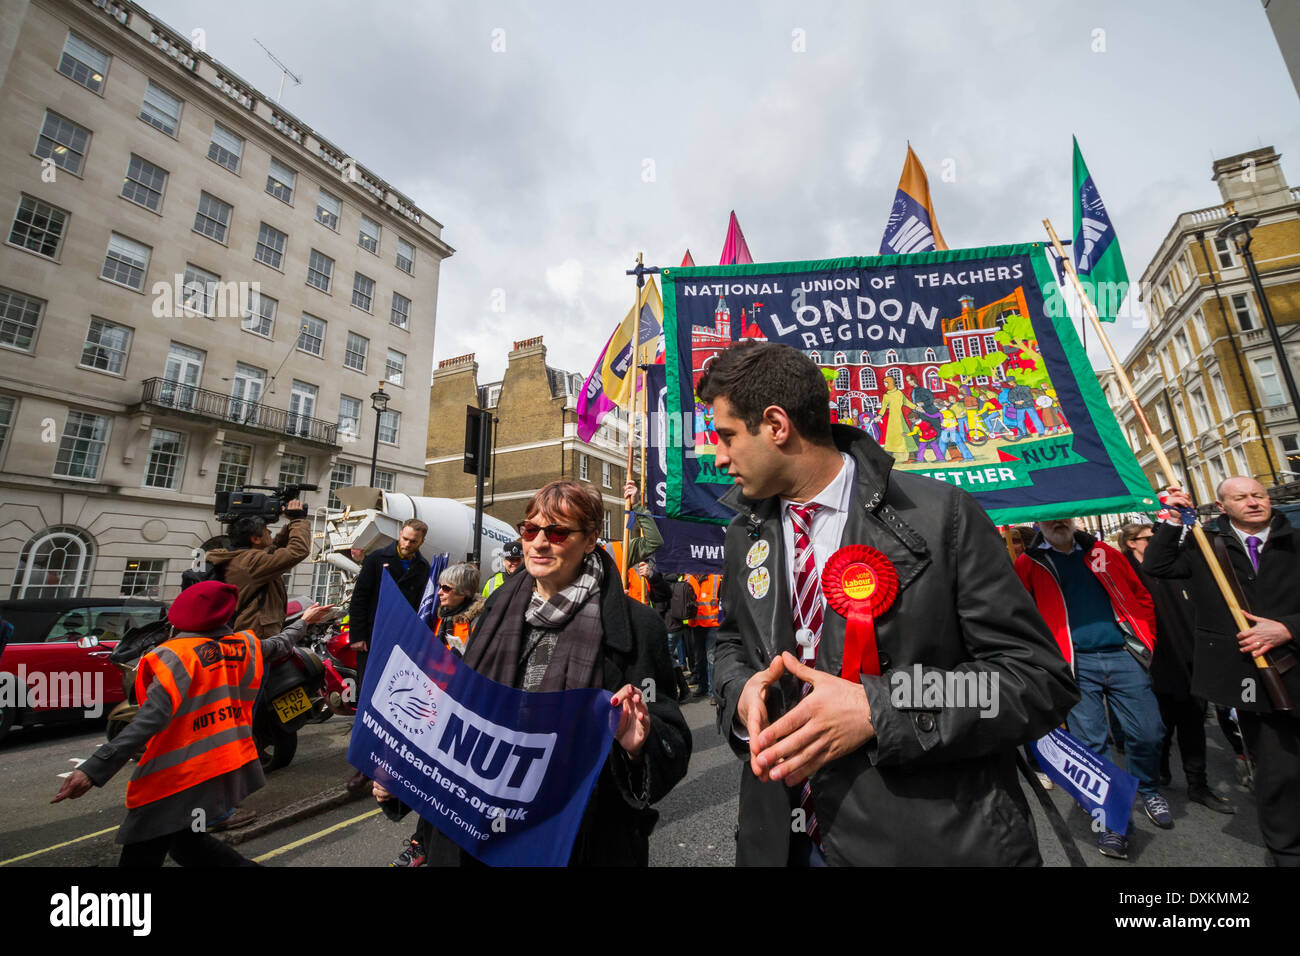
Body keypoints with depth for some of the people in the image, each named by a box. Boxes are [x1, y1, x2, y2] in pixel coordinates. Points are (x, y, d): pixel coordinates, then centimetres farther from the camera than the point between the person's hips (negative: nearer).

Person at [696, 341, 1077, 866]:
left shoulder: (940, 515, -15)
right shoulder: (744, 533, 0)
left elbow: (1039, 676, -12)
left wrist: (878, 710, -24)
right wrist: (741, 692, -10)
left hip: (934, 841, -4)